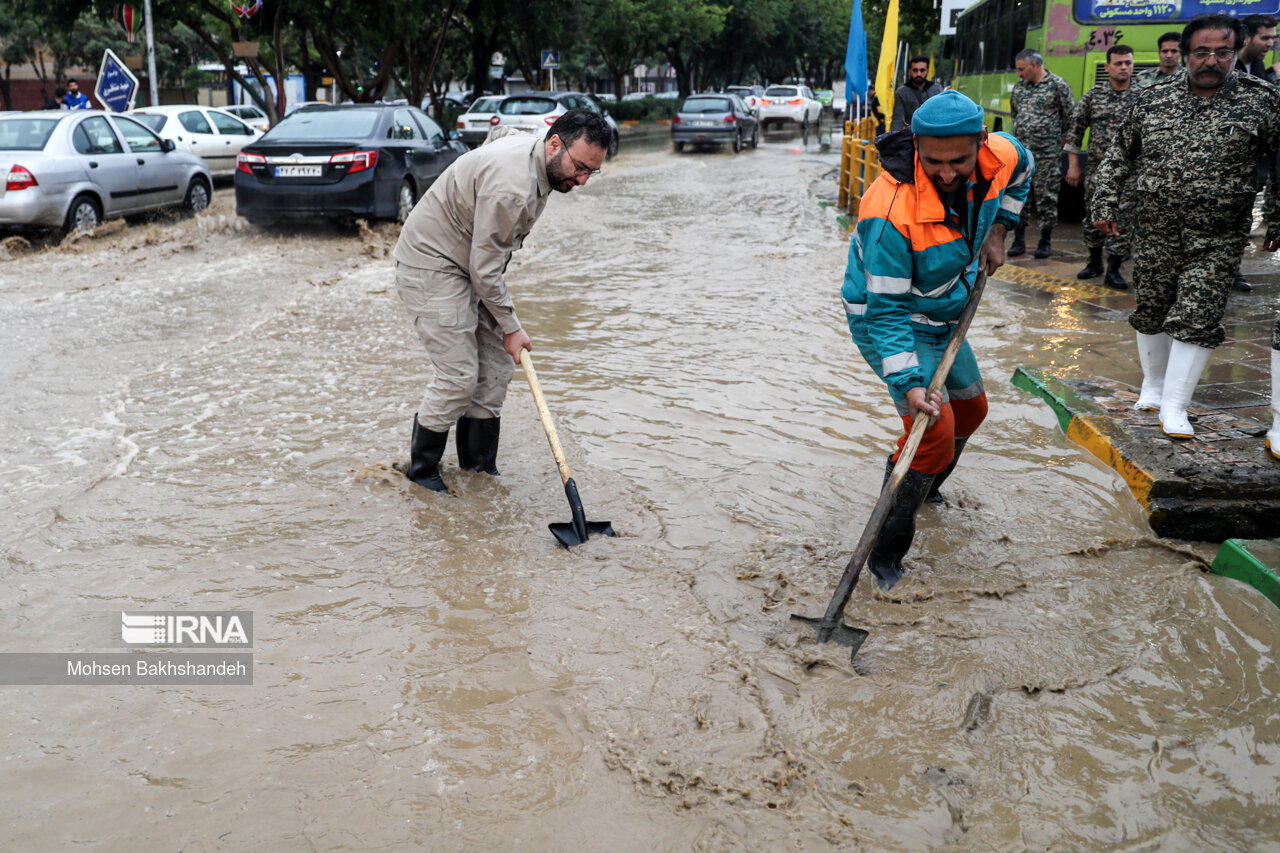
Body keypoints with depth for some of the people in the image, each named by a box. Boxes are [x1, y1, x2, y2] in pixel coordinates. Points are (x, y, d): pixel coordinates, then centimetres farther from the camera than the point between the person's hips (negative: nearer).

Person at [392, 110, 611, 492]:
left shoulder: (531, 149, -1)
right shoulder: (511, 184, -31)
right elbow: (485, 269, -25)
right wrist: (511, 327, -13)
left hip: (469, 262, 10)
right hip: (429, 264, -10)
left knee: (496, 364, 6)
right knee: (458, 375, -11)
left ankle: (479, 468, 16)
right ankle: (421, 469, 8)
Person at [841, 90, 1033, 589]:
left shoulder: (998, 156, -17)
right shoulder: (892, 211, -37)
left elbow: (1021, 169, 12)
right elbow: (887, 309, -32)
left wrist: (996, 231, 6)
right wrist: (908, 384, -38)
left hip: (943, 317, 8)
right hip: (885, 320, -8)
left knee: (970, 407, 22)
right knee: (935, 425, -21)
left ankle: (923, 490, 50)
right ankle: (885, 557, -10)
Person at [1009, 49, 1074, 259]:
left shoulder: (1058, 85, -5)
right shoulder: (1019, 87, 11)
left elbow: (1070, 118, -2)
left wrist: (1059, 139, 0)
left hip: (1047, 153, -5)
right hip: (1021, 151, 5)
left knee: (1046, 196, 0)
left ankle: (1045, 242, 9)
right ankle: (1019, 240, 10)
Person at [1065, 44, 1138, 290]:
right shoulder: (1094, 95, 5)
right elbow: (1076, 130, 8)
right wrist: (1073, 165, 4)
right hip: (1098, 166, 1)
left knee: (1123, 219, -4)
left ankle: (1113, 270, 3)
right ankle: (1094, 261, 27)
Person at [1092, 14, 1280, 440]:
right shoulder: (1153, 97, 4)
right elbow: (1120, 155, 13)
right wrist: (1105, 202, 7)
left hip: (1216, 240, -2)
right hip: (1153, 232, 2)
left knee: (1197, 318, -7)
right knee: (1150, 311, 12)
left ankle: (1174, 406, 0)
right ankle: (1152, 385, 32)